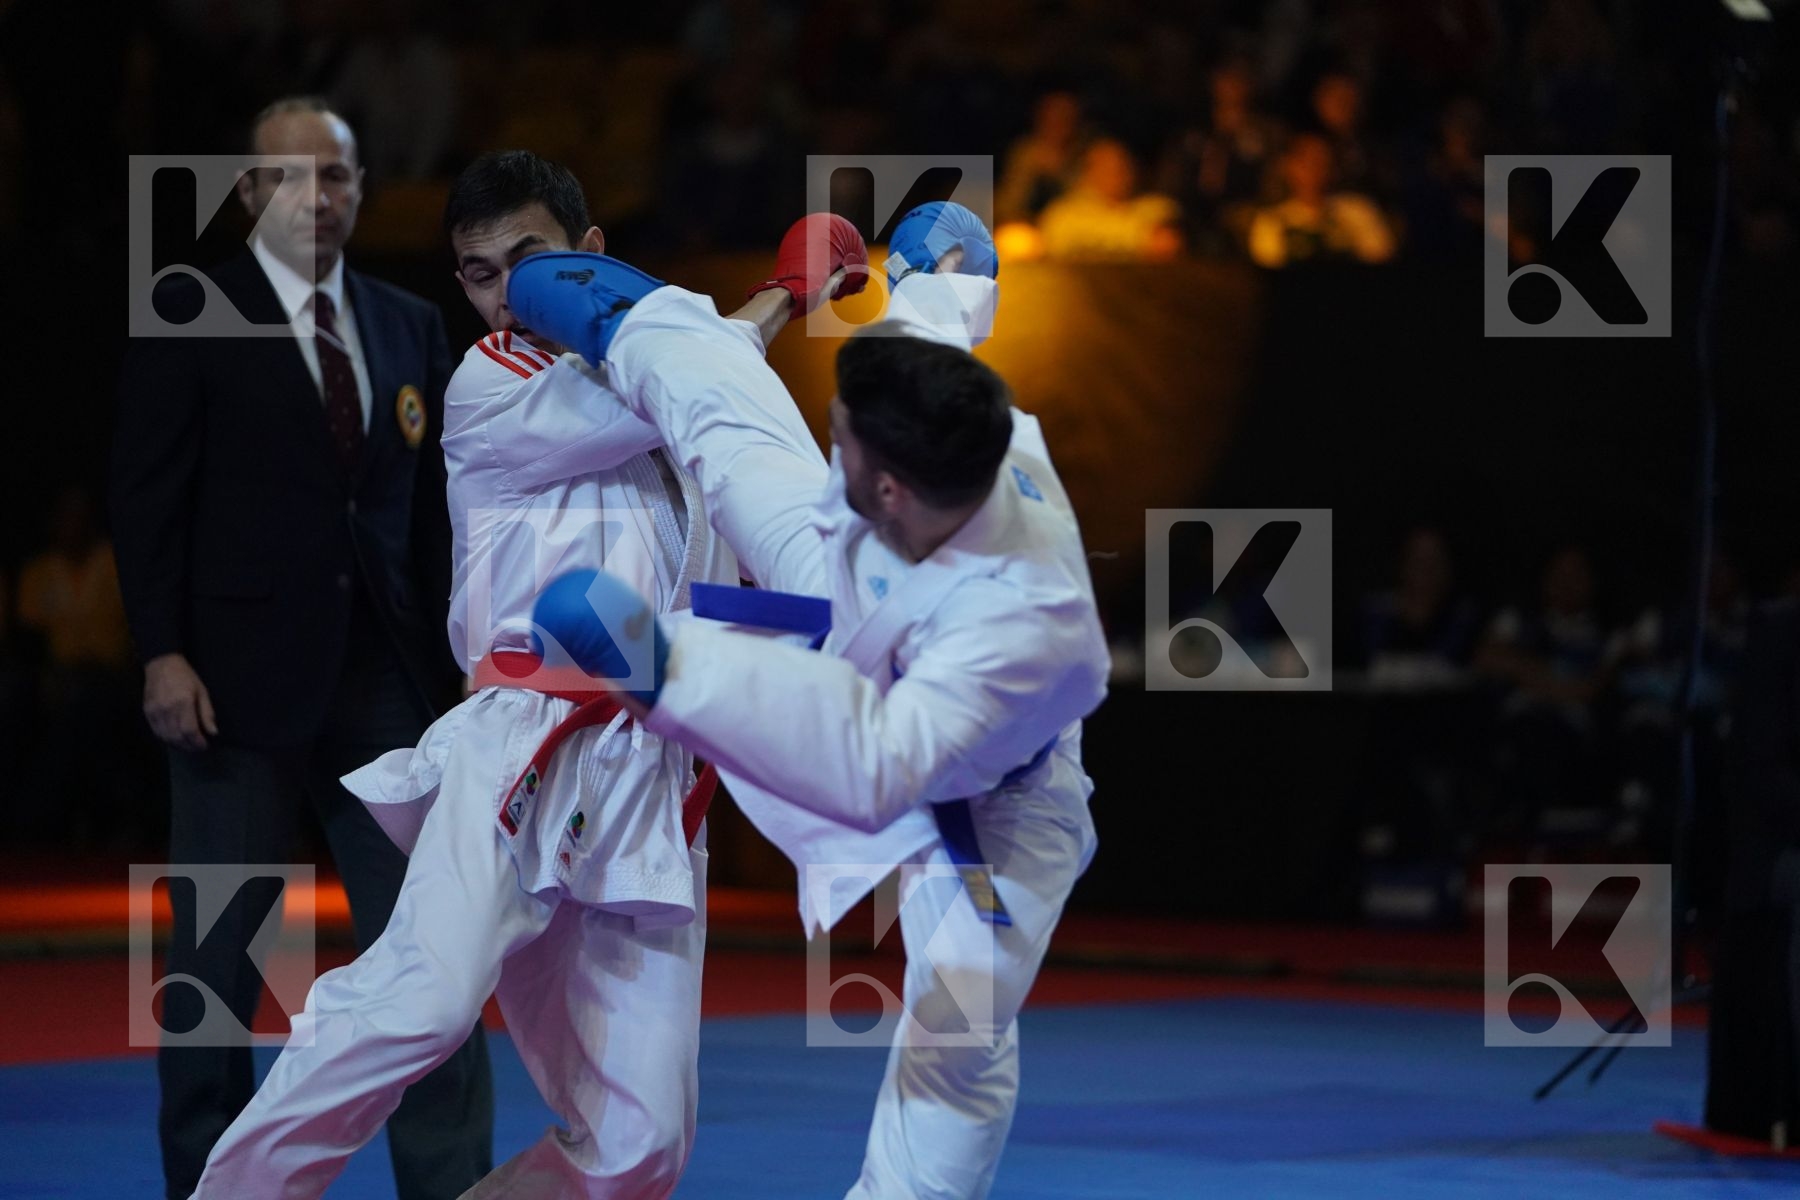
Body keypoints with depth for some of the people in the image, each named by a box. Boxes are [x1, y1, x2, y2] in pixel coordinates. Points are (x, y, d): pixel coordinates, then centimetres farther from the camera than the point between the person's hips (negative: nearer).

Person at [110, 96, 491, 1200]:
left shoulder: (411, 326, 12)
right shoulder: (191, 317, -1)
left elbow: (434, 507, 13)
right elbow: (150, 496, -5)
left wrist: (454, 655, 7)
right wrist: (163, 653, -13)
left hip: (386, 682, 4)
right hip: (243, 681, -3)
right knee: (218, 960, 4)